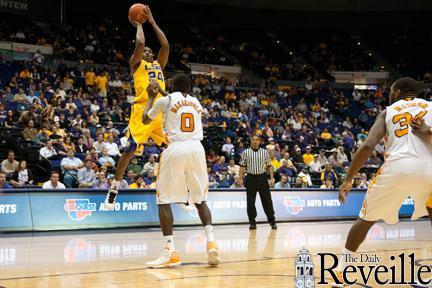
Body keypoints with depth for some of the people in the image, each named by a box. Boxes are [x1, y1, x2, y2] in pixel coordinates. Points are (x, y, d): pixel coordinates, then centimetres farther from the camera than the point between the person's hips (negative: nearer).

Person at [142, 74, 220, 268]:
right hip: (197, 149, 4)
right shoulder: (197, 103, 20)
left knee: (164, 199, 3)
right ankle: (211, 242, -3)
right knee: (200, 199, 15)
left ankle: (169, 251, -8)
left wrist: (151, 97, 35)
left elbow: (145, 120, 21)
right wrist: (161, 93, 53)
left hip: (175, 150, -4)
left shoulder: (165, 100, 6)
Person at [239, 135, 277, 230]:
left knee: (267, 201, 1)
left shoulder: (264, 152, 6)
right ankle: (252, 223, 9)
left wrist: (271, 178, 1)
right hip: (251, 178, 0)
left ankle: (272, 221, 9)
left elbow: (269, 166, 8)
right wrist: (240, 179, -3)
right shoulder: (245, 153, 4)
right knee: (250, 202, 1)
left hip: (262, 178, 0)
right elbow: (242, 166, 5)